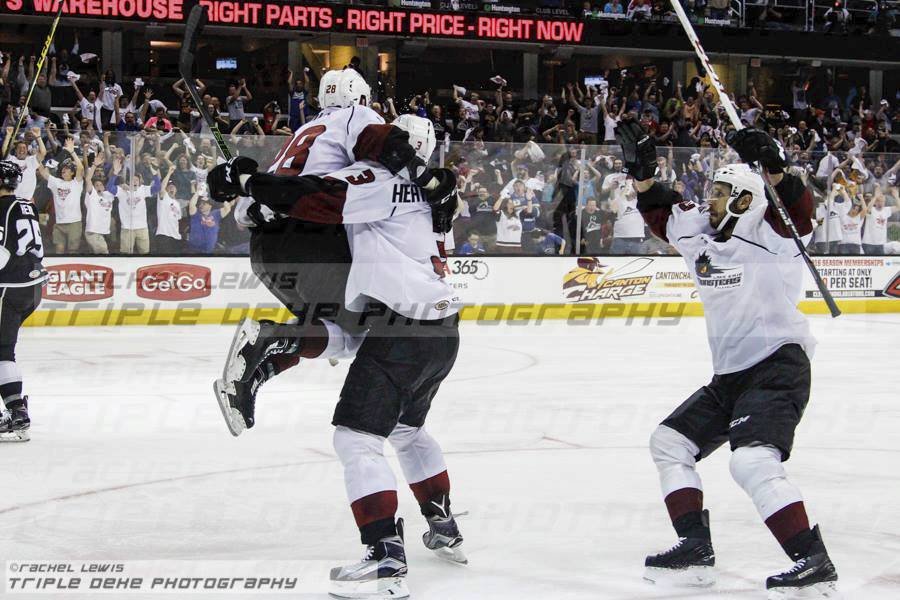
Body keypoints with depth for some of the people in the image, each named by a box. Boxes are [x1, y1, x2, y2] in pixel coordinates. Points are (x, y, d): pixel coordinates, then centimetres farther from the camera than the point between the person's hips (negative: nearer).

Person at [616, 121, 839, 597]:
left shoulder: (766, 233, -10)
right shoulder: (699, 233, 12)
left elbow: (798, 211, -29)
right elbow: (660, 212, 22)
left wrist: (773, 166, -42)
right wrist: (642, 171, 9)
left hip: (778, 365, -10)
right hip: (728, 375, 10)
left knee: (752, 461, -26)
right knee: (669, 442, 11)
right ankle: (695, 548, 11)